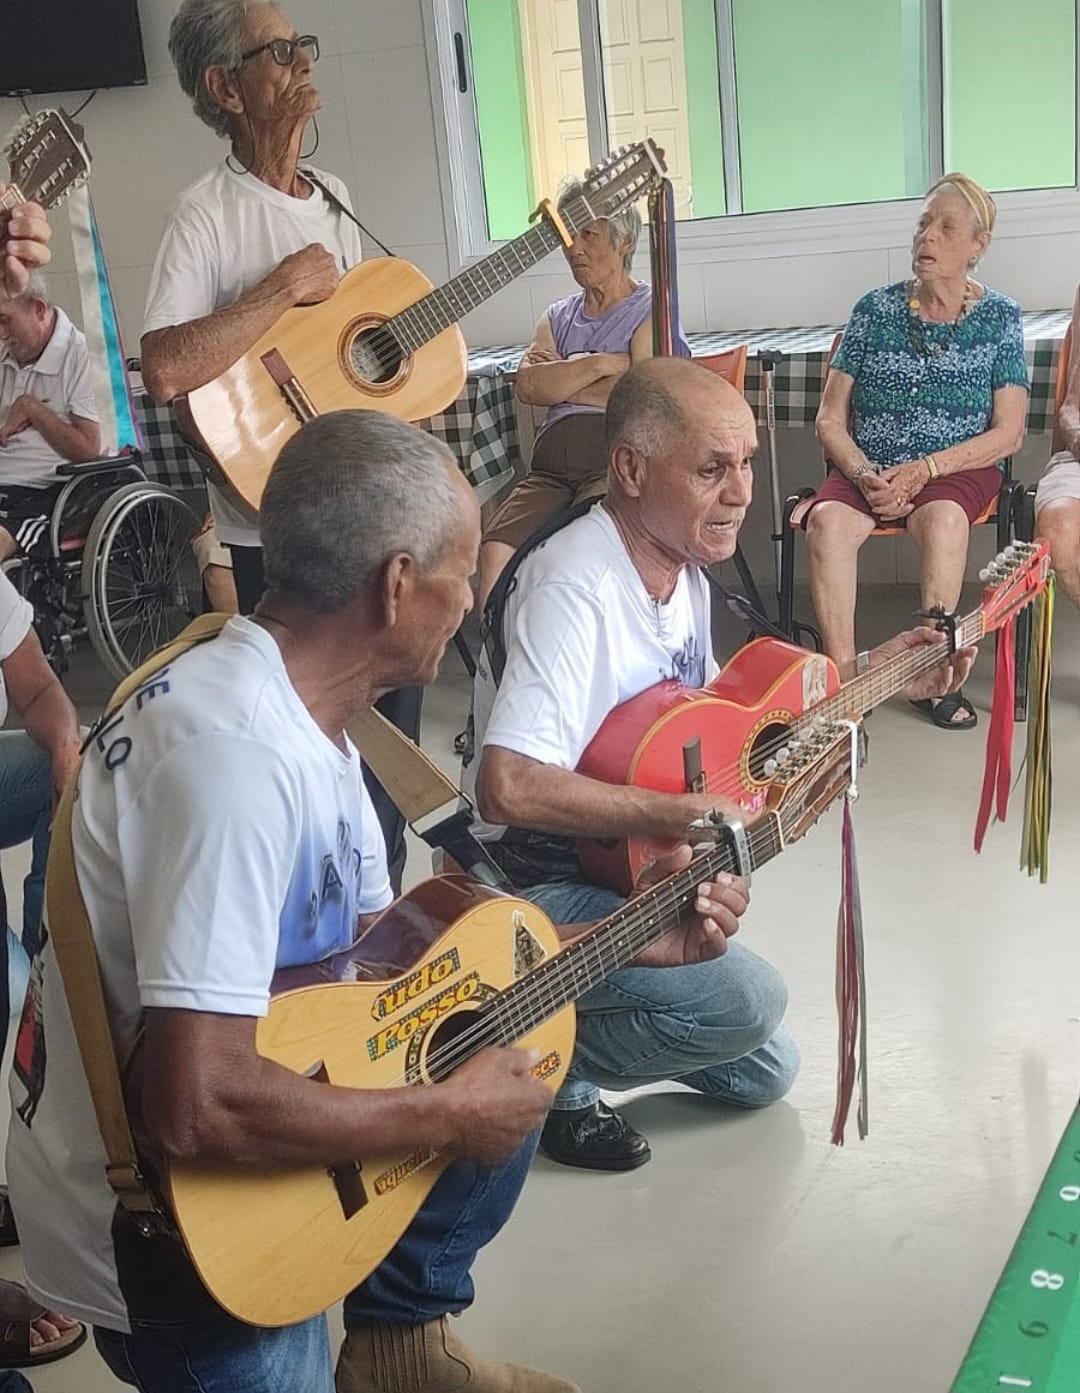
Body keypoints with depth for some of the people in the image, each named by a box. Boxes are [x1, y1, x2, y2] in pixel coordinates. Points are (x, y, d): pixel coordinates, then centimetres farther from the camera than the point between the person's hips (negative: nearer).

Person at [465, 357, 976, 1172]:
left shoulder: (680, 566, 1)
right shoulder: (577, 586, -29)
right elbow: (509, 786, -39)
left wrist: (871, 674, 10)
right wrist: (680, 816, -32)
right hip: (539, 888, -9)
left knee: (764, 1073, 16)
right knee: (748, 998, -27)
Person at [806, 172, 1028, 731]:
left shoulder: (999, 318, 5)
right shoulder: (876, 310, 7)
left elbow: (1007, 433, -2)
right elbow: (830, 420, 4)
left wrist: (925, 469, -15)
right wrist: (863, 474, -15)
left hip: (958, 470, -1)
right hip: (867, 469, 2)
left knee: (942, 518, -36)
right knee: (827, 521, -31)